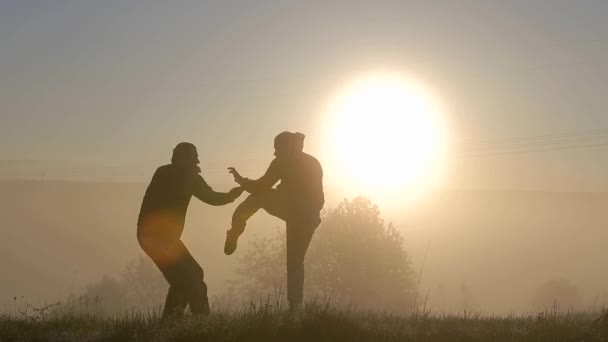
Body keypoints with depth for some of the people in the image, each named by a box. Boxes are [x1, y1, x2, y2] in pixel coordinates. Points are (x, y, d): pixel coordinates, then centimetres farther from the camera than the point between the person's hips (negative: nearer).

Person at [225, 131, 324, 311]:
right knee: (296, 261, 13)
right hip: (309, 217, 5)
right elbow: (318, 198, 23)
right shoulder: (314, 163, 20)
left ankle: (234, 236, 8)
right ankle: (295, 306, 2)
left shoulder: (284, 162, 2)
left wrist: (241, 180, 15)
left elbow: (261, 187, 1)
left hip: (291, 209, -5)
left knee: (258, 196, 19)